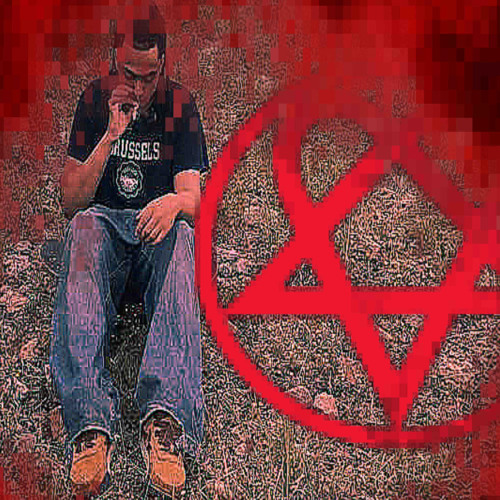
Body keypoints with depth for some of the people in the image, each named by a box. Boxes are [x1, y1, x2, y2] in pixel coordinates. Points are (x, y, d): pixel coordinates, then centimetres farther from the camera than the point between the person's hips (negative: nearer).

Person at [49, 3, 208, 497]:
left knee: (178, 232, -37)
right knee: (84, 228, -36)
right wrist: (111, 136, -12)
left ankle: (164, 418, -54)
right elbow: (71, 201, 0)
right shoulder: (94, 100, 6)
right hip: (105, 224, 1)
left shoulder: (180, 105, 5)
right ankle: (91, 423, -50)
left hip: (156, 231, 0)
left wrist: (174, 202, -30)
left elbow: (193, 195, -4)